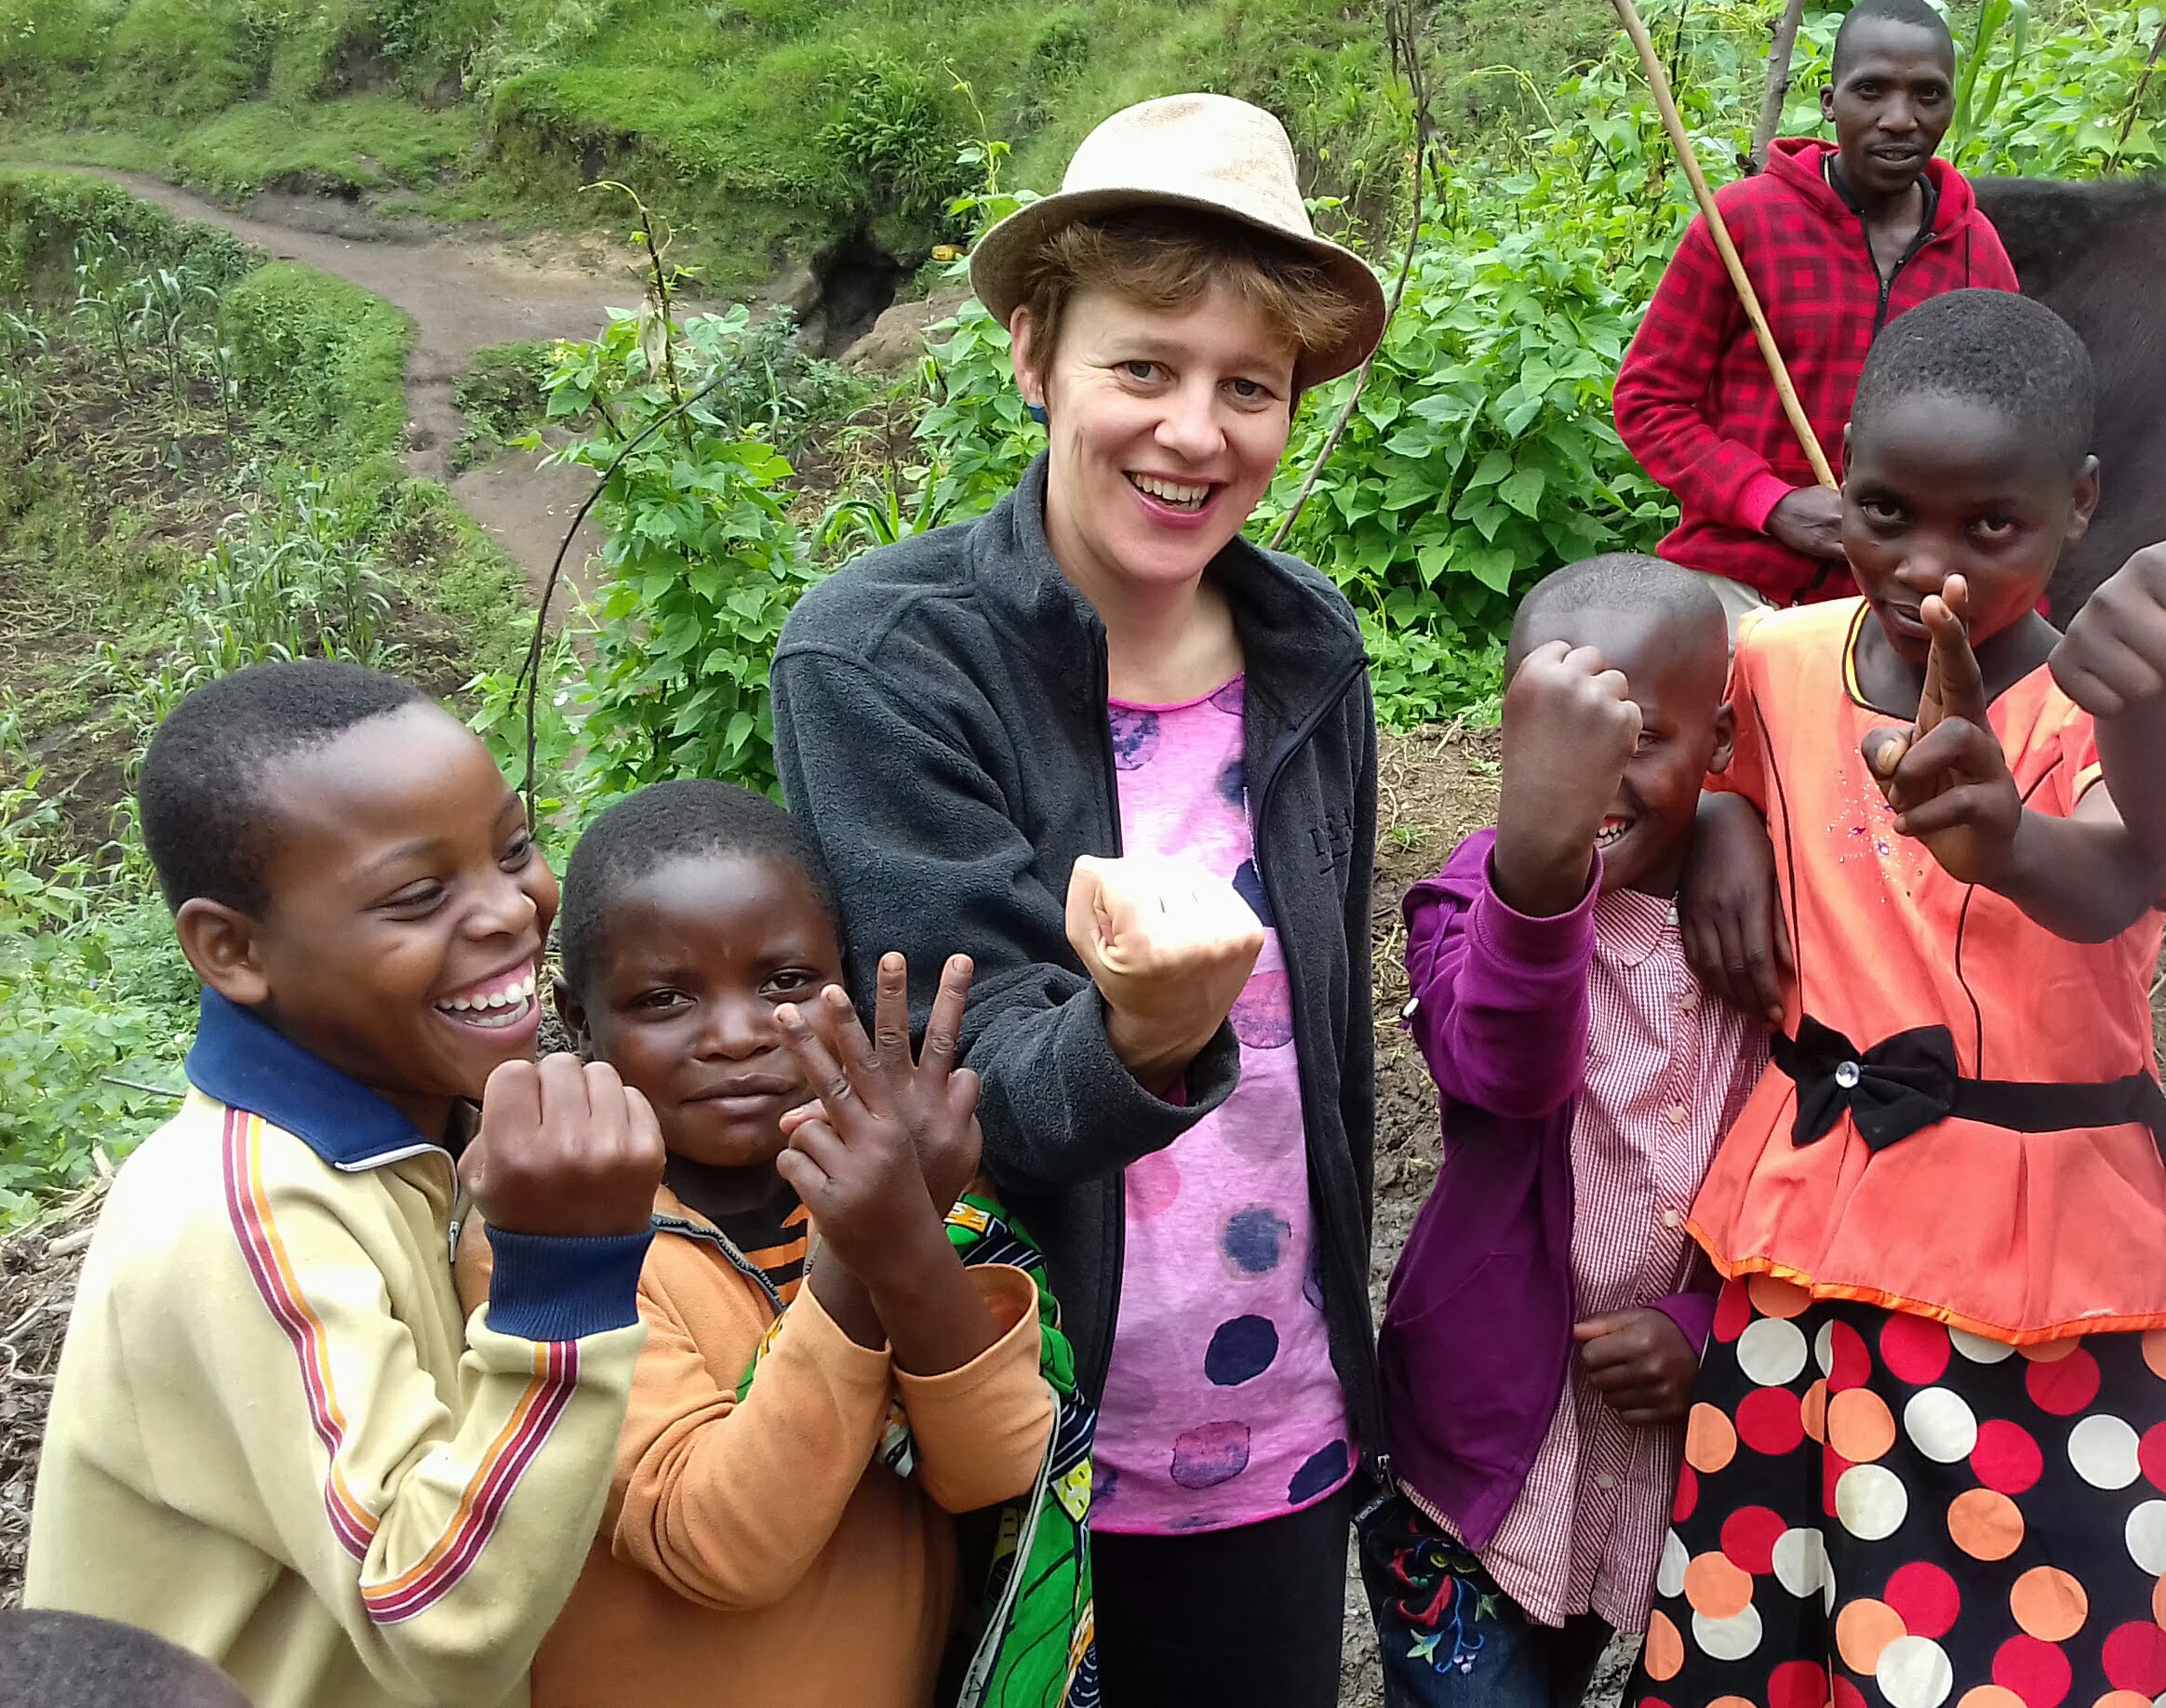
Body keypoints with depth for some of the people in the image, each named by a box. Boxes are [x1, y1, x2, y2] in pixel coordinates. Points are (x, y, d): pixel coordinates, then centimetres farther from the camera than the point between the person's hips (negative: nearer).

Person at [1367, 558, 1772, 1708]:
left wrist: (1703, 1324, -15)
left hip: (1666, 1441, 4)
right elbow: (1504, 1072, -38)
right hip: (1483, 1434, -3)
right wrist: (1540, 850, -56)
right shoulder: (1479, 893, -15)